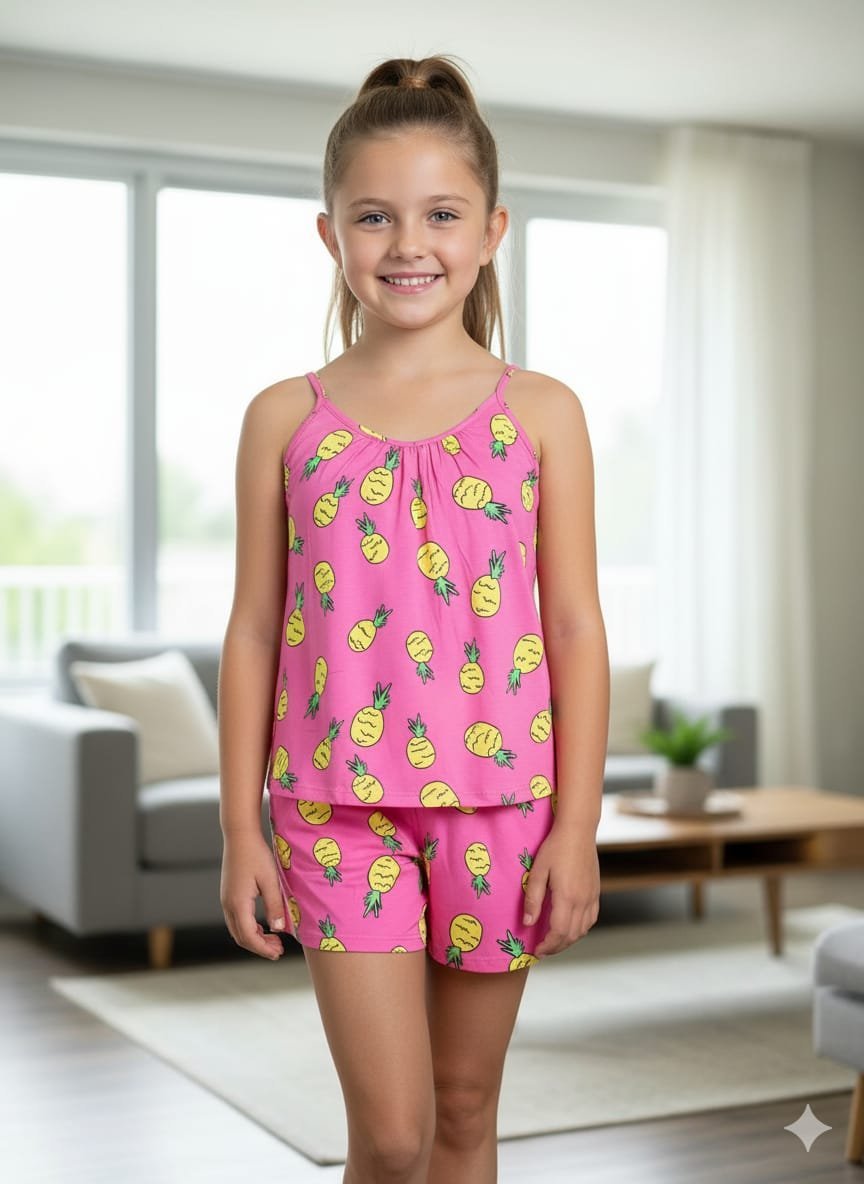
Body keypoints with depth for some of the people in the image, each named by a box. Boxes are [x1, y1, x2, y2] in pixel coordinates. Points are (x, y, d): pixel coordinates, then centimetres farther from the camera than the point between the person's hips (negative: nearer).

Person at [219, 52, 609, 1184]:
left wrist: (577, 824, -3)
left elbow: (575, 627, 0)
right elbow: (255, 630, 3)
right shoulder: (285, 417, 1)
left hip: (499, 802, 1)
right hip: (338, 808, 0)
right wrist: (241, 825, 1)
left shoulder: (542, 412, 0)